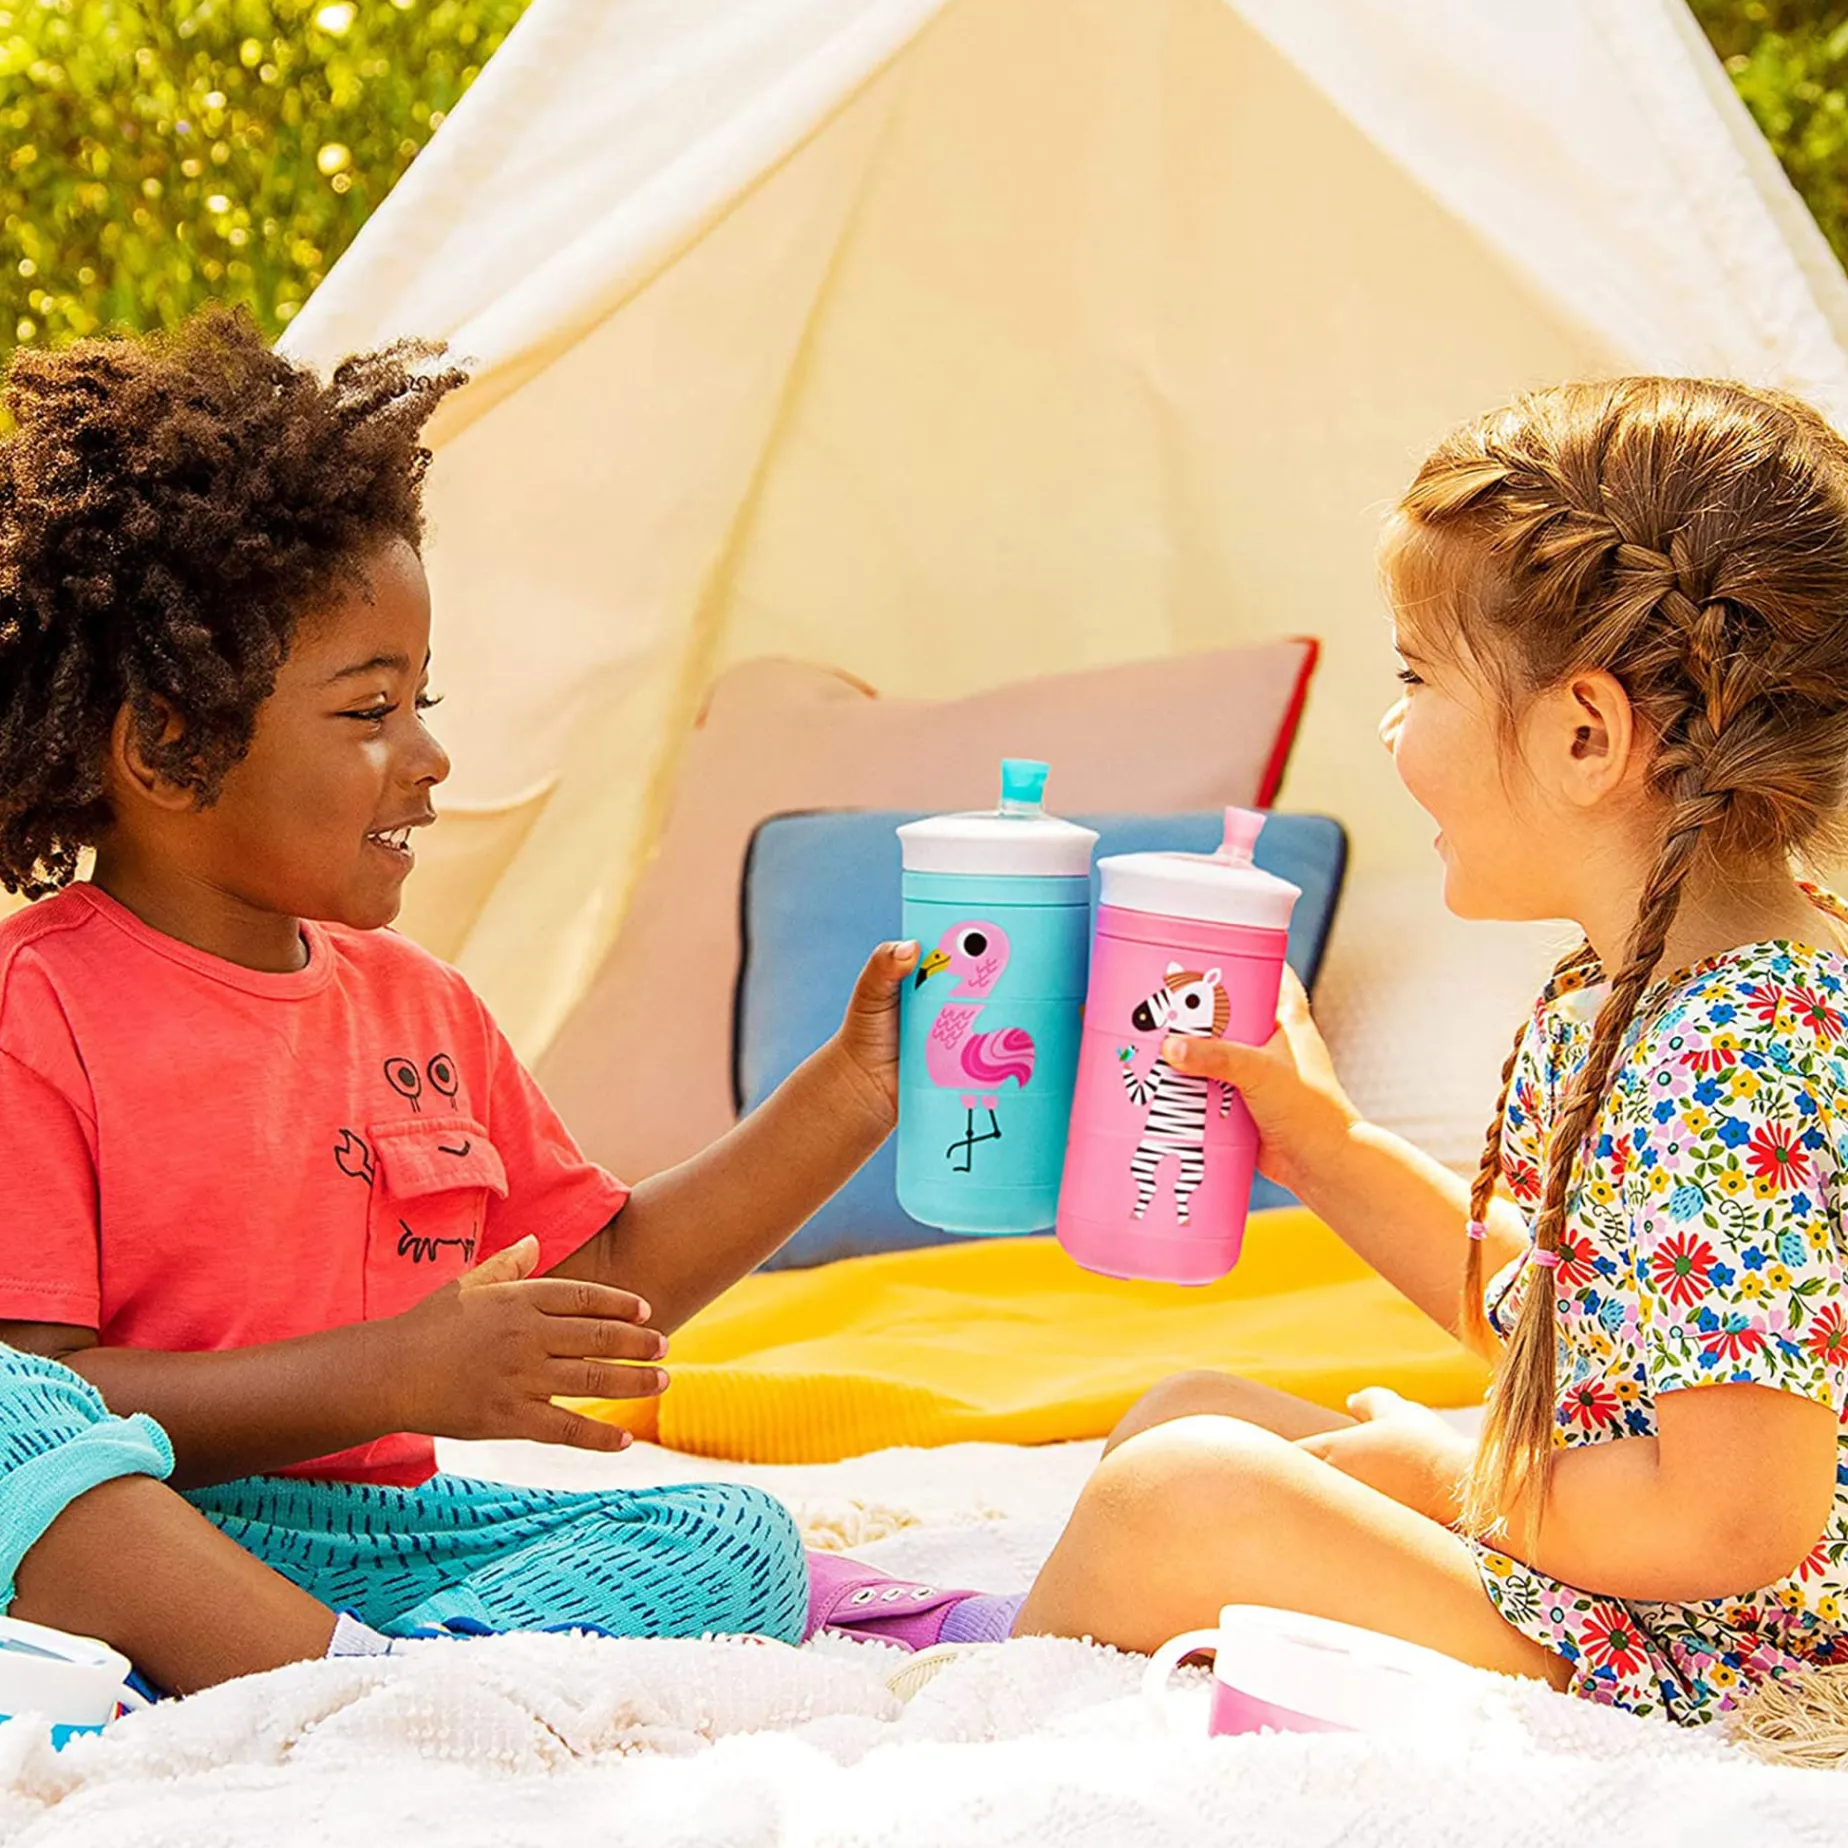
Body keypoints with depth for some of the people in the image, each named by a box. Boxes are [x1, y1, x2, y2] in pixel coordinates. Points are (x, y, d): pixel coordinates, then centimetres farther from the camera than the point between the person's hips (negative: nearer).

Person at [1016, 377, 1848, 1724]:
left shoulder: (1731, 1070, -27)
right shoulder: (1614, 997, 5)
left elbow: (1734, 1520, -29)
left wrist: (1450, 1481, -15)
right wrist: (1325, 1143, 12)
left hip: (1687, 1683, -11)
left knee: (1185, 1496, -20)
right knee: (1195, 1412, 17)